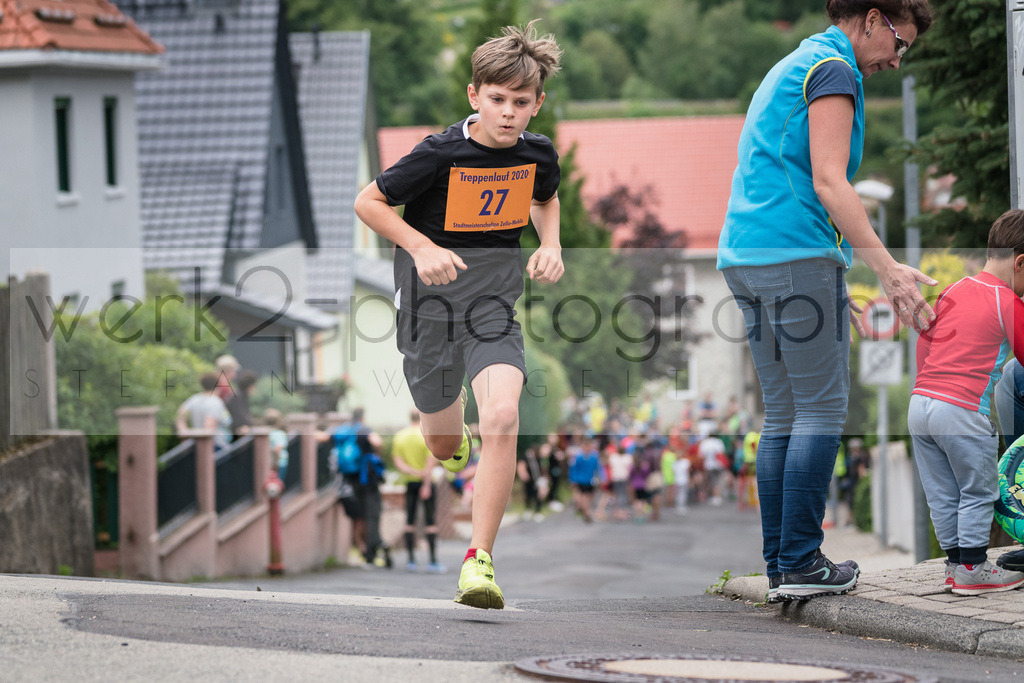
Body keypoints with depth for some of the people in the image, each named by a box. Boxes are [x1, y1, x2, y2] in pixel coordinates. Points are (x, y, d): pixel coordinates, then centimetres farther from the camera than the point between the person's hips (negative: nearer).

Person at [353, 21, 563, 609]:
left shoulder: (538, 153, -6)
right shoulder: (440, 154, -18)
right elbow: (368, 202, -8)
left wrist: (551, 246, -1)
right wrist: (421, 247, -21)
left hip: (495, 306, 1)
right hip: (432, 299, -1)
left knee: (501, 418, -26)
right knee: (444, 447, 14)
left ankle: (480, 562, -23)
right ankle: (458, 447, 55)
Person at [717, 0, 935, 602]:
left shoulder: (788, 70, 26)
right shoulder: (833, 71, -5)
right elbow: (828, 183, -15)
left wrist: (833, 288, 28)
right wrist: (889, 270, -20)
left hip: (746, 257, 9)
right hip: (798, 255, -9)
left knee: (784, 415, 10)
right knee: (823, 408, -7)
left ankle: (780, 564, 8)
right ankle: (800, 563, -10)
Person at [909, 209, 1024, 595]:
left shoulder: (952, 292, 15)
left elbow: (923, 343, 20)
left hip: (920, 403, 7)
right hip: (965, 412, -7)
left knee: (943, 494, 13)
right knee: (978, 493, 5)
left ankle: (955, 561, 19)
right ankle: (972, 569, 7)